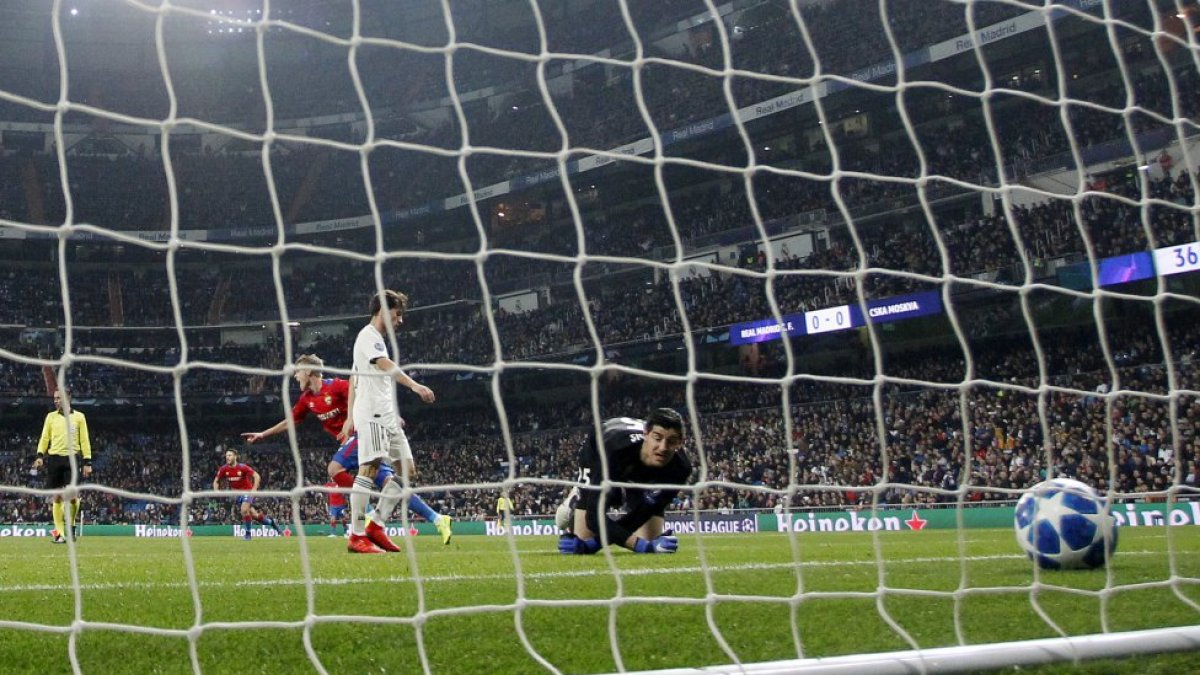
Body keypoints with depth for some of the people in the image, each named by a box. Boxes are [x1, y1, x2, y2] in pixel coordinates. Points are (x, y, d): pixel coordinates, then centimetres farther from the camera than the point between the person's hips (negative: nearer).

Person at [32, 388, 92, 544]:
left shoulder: (79, 417, 7)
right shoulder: (50, 416, 12)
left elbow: (85, 440, 6)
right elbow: (44, 438, 11)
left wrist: (87, 462, 0)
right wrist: (40, 455, -4)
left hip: (72, 458, -2)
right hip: (54, 459, 2)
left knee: (73, 496, -11)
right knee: (57, 497, 0)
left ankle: (72, 523, 15)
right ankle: (59, 533, 4)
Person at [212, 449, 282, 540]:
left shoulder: (242, 467, -19)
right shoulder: (224, 469, -7)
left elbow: (257, 476, -17)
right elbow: (216, 481, 6)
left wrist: (254, 489, -26)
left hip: (247, 491, -4)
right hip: (236, 493, 4)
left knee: (244, 510, -26)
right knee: (254, 515, 5)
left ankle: (247, 533, -9)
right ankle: (270, 521, 30)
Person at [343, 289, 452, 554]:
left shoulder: (375, 338, 26)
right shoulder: (368, 335, -4)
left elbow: (354, 379, 28)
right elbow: (385, 365, -23)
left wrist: (351, 417, 26)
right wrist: (414, 385, -36)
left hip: (386, 416, 10)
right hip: (371, 413, -10)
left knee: (408, 470, 4)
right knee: (369, 469, -15)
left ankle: (376, 525, 5)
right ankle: (356, 536, -15)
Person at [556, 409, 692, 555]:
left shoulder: (680, 469, -38)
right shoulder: (615, 451, -48)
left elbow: (643, 513, -30)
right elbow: (595, 516, -48)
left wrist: (596, 541, -38)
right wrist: (643, 545, -58)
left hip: (643, 477, 3)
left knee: (652, 538, -7)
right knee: (580, 544, -13)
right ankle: (574, 500, 21)